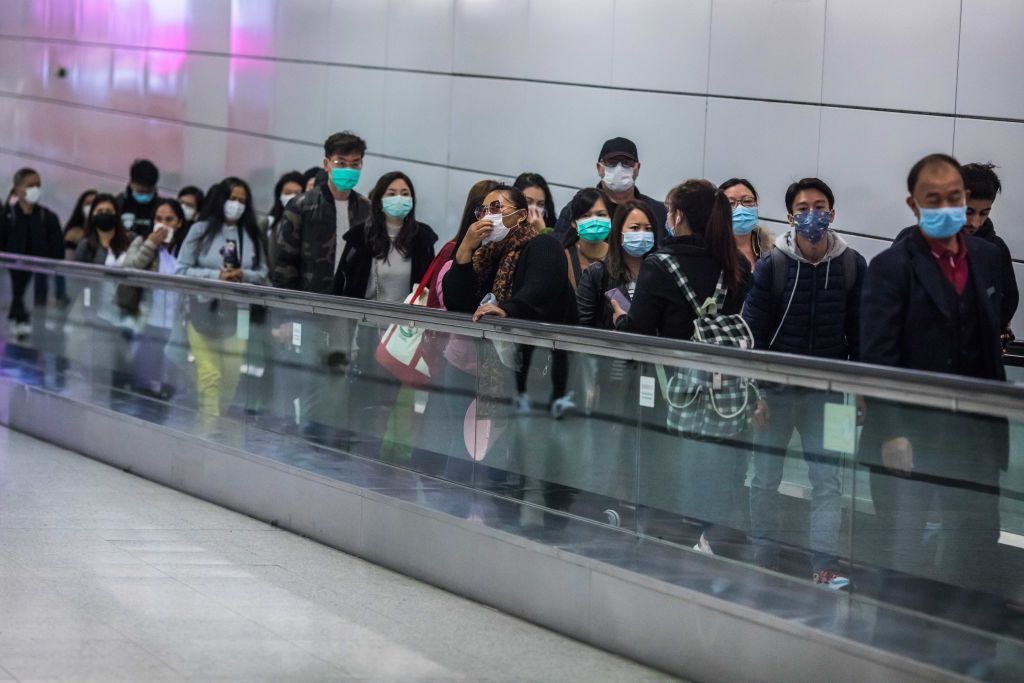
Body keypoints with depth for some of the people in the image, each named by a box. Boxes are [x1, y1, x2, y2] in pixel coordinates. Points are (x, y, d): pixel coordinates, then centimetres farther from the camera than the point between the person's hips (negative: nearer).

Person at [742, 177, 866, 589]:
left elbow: (859, 332, 5)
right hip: (775, 389, -1)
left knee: (828, 480, -2)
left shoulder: (852, 265, -2)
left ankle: (825, 564, -1)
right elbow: (752, 332, -6)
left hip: (826, 390, 1)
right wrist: (755, 392, -10)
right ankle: (765, 561, 17)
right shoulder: (772, 266, -8)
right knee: (765, 479, 7)